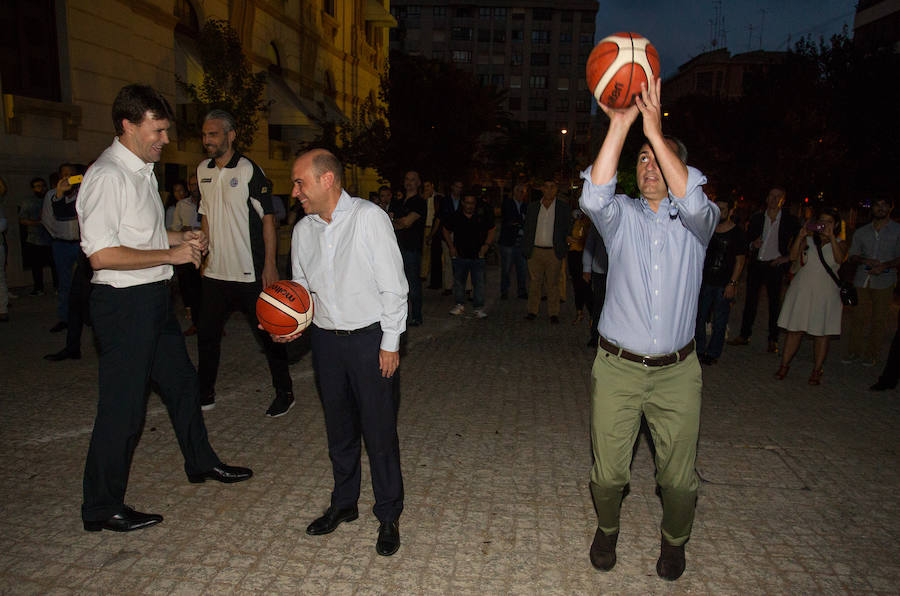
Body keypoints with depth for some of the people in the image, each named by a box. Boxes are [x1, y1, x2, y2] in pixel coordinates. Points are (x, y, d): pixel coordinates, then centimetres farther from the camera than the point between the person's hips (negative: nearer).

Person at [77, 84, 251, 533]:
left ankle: (201, 462, 39)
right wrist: (171, 254, -20)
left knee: (180, 381, 20)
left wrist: (181, 238, 8)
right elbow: (102, 255, -24)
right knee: (123, 405, 0)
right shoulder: (107, 176, -18)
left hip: (154, 297, 10)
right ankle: (102, 509, 18)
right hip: (123, 303, -10)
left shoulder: (143, 170, 12)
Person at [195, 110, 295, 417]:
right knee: (207, 334, 13)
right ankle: (205, 395, 29)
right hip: (215, 273, 6)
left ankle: (284, 392, 19)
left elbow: (268, 219, -9)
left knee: (268, 334, 4)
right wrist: (205, 253, 15)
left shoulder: (249, 170, -9)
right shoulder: (203, 170, 10)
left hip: (250, 273, -6)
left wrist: (269, 265, -14)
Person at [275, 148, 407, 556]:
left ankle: (389, 516, 20)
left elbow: (393, 286, -11)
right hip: (325, 339, 5)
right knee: (338, 429, 16)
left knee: (379, 430, 2)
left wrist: (390, 343, -12)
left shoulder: (369, 218, -11)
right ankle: (343, 504, 35)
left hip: (369, 338, -5)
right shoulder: (303, 230, 6)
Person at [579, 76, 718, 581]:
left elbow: (695, 204, -23)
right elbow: (594, 197, -20)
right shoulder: (622, 216, 3)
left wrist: (656, 131, -25)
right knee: (608, 472, 9)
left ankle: (675, 540, 42)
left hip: (677, 371, 0)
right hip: (617, 368, 0)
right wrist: (620, 127, -25)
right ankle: (608, 528, 40)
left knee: (679, 477, 11)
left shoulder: (697, 220, 2)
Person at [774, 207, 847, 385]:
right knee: (794, 330, 2)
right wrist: (801, 235, -16)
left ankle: (817, 371, 13)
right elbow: (793, 256, -7)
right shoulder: (808, 240, 7)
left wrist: (831, 237, -20)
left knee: (821, 334, 3)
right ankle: (784, 365, 11)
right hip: (802, 290, 0)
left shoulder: (840, 243, 6)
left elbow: (839, 259, -15)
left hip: (825, 293, 0)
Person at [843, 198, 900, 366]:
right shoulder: (861, 232, 12)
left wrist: (884, 266, -18)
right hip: (861, 281, 2)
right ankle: (853, 351, 14)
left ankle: (872, 354, 13)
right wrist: (865, 260, -10)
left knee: (878, 320, 2)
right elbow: (852, 257, 11)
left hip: (884, 282, -2)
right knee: (857, 317, 2)